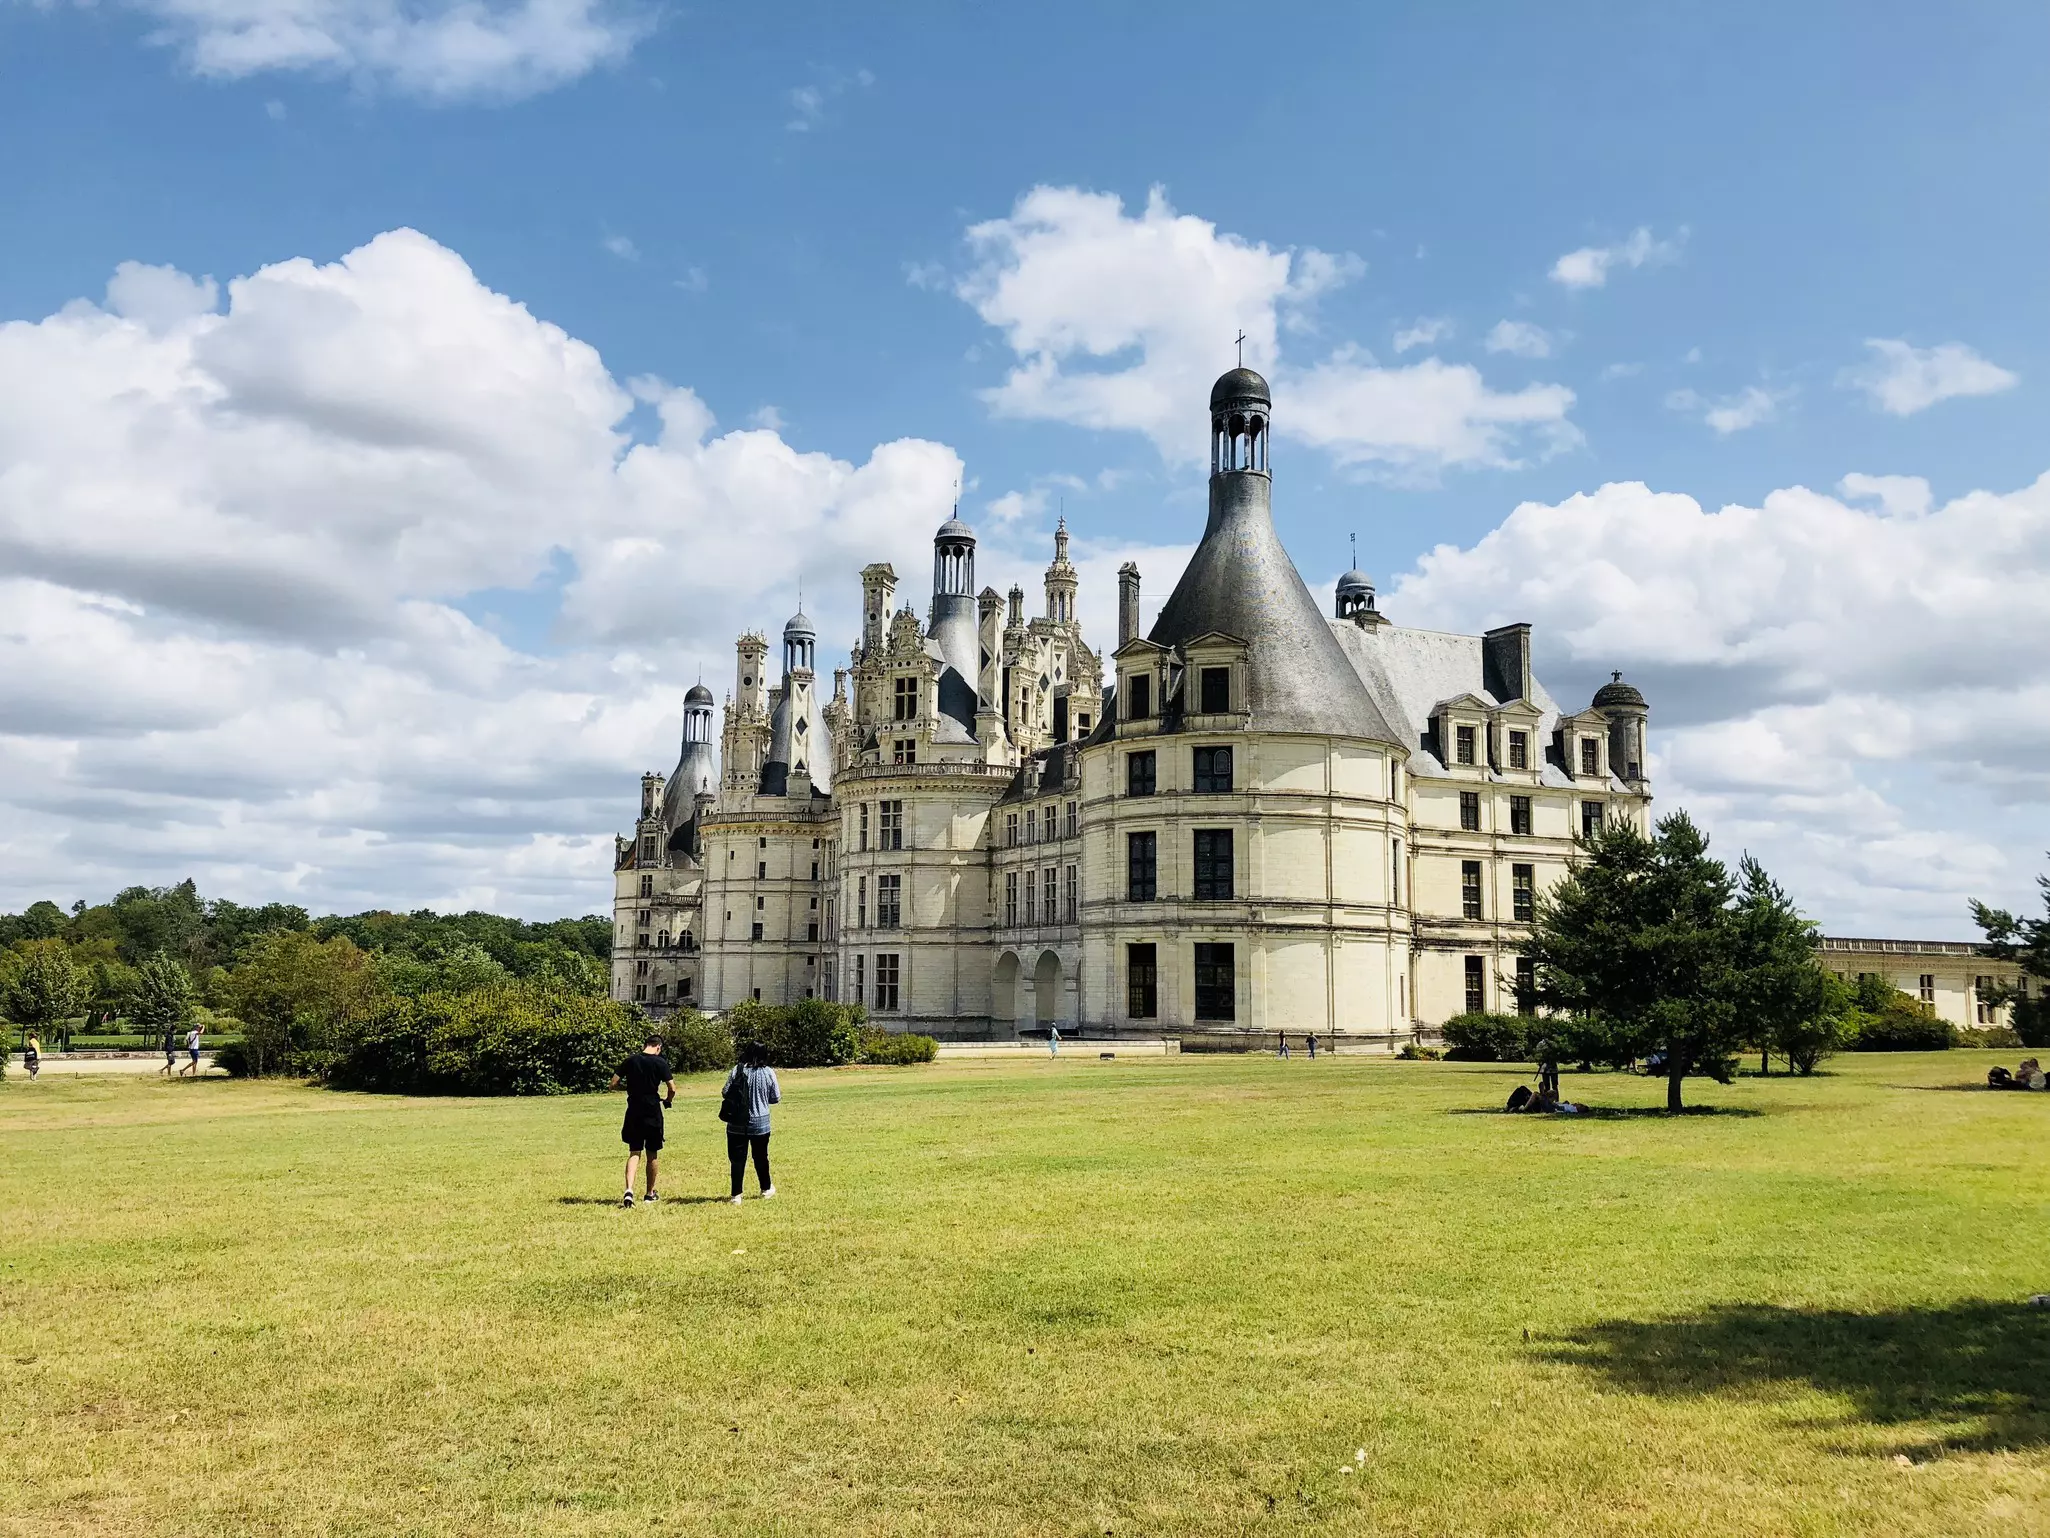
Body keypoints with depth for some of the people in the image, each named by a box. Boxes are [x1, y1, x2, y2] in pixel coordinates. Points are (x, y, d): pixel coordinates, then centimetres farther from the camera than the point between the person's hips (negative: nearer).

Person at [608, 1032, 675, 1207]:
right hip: (653, 1113, -2)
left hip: (633, 1113, 2)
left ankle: (629, 1191, -15)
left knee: (634, 1152, 6)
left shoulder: (631, 1060, 2)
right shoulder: (660, 1063, -7)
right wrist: (668, 1101, 10)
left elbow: (613, 1084, 1)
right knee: (651, 1154, 11)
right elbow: (672, 1088, -11)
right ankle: (650, 1194, 22)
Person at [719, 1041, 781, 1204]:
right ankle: (766, 1189, 34)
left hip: (737, 1123, -1)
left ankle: (736, 1195, 6)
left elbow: (725, 1093, -8)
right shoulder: (768, 1072, -6)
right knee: (761, 1157, 18)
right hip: (760, 1123, 1)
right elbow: (776, 1098, 1)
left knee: (737, 1159, 7)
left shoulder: (738, 1070, -9)